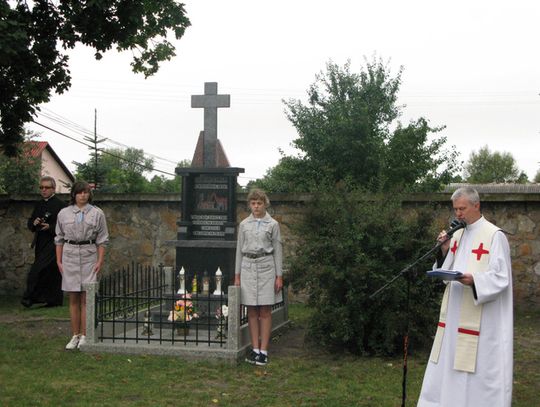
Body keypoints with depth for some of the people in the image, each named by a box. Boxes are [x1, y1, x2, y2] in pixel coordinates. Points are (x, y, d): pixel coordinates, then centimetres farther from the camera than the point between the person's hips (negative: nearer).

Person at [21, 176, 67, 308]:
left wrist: (49, 227, -21)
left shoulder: (61, 205, -7)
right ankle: (55, 300, 17)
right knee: (51, 272, 10)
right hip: (40, 243, 7)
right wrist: (34, 223, -5)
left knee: (37, 271, -14)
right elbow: (29, 222, 17)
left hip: (53, 243, -7)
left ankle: (30, 297, -9)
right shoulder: (39, 204, 15)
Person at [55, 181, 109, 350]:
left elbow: (102, 240, 2)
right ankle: (75, 336, 11)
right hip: (70, 255, 2)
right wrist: (59, 261, 5)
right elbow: (59, 239, 10)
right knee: (73, 298, 5)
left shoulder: (97, 213, 2)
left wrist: (100, 261, -4)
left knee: (86, 299, -1)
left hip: (89, 256, -2)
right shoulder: (64, 213, 7)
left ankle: (84, 336, 5)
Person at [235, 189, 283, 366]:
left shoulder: (272, 224, 1)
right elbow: (239, 250, 11)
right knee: (252, 311, 4)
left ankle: (263, 351, 3)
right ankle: (255, 349, 11)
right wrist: (237, 275, 8)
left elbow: (277, 250, 2)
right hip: (248, 267, 2)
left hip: (266, 267, -2)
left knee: (265, 312, 0)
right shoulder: (244, 224, 7)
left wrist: (279, 276, -2)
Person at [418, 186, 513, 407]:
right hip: (456, 314, 7)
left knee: (478, 368, -1)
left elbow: (501, 278, -13)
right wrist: (446, 251, -3)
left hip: (480, 320, -7)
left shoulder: (494, 236, -9)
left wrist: (474, 280, -28)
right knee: (449, 366, 9)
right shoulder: (458, 234, 12)